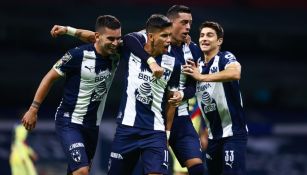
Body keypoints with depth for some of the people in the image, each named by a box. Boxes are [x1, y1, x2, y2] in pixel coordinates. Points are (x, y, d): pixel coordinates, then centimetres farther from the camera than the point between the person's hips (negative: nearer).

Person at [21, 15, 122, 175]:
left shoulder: (115, 57, -3)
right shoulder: (78, 55, -18)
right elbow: (50, 78, -7)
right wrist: (33, 109, -5)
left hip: (92, 126, 6)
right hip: (69, 123, -6)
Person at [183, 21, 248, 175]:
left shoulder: (225, 58, -12)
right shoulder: (198, 65, 11)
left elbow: (235, 73, -34)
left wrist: (201, 77, -31)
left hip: (233, 132, -8)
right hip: (213, 135, 8)